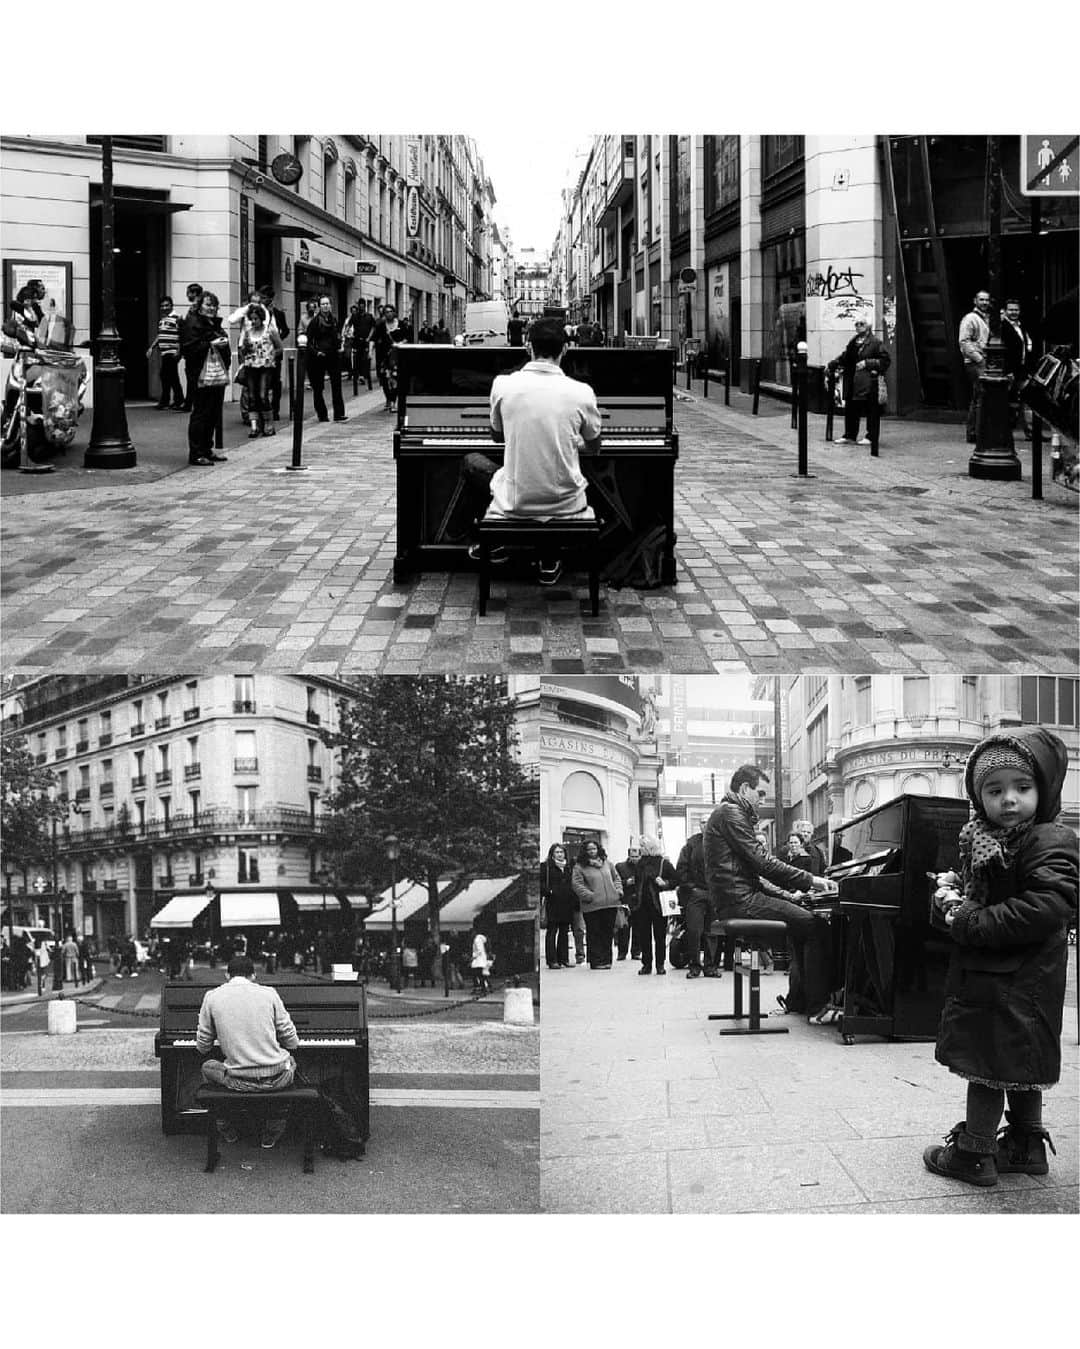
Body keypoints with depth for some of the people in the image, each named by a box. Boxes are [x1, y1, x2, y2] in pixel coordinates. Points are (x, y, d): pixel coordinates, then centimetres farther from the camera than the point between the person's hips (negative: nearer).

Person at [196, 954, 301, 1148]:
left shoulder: (212, 997, 2)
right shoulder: (269, 994, 2)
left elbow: (202, 1046, 9)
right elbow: (291, 1041, 7)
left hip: (238, 1081, 0)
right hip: (276, 1078, 0)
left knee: (207, 1067, 32)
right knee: (290, 1061, 36)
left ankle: (227, 1130, 38)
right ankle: (272, 1134, 38)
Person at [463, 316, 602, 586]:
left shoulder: (503, 384, -9)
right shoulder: (582, 392, -10)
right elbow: (594, 449, 8)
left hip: (514, 504, -1)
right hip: (565, 504, 1)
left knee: (472, 463, 30)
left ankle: (494, 543, 32)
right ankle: (550, 560, 29)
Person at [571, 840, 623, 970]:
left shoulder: (606, 863, 16)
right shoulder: (580, 867, -1)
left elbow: (616, 878, 23)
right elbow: (577, 884, -8)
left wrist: (618, 891, 7)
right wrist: (589, 896, -16)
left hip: (610, 904, 5)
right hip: (592, 906, -5)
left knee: (608, 933, 7)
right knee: (595, 935, -2)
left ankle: (606, 959, 15)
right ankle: (596, 961, 3)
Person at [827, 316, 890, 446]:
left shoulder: (876, 343, -3)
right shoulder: (853, 342, 16)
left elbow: (884, 361, -7)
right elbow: (844, 357, 22)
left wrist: (867, 363, -15)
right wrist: (831, 365, 10)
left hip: (869, 382, -6)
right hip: (852, 382, 6)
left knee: (871, 410, -1)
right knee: (851, 408, 9)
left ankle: (870, 437, 6)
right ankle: (849, 436, 16)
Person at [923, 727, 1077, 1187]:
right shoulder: (982, 840, 11)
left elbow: (1043, 910, -29)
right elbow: (975, 888, 24)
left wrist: (968, 922, -24)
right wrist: (950, 894, -1)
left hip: (1014, 983, -9)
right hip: (980, 973, 9)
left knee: (987, 1065, -2)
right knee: (1018, 1066, 18)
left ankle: (973, 1152, 8)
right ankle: (1026, 1145, 28)